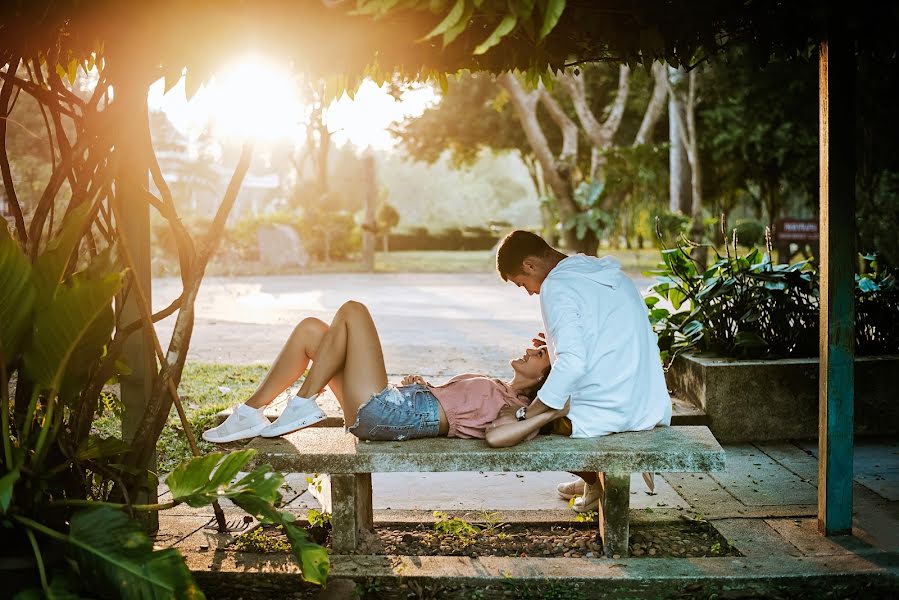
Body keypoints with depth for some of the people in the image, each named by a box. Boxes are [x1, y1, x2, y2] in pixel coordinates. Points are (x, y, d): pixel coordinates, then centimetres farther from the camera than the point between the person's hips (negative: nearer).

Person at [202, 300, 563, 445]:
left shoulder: (516, 404, -7)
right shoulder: (498, 389, 21)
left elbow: (498, 435, -31)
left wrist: (550, 415, -30)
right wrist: (422, 384, 13)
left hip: (385, 412, -9)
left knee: (353, 311, -12)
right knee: (310, 329, 9)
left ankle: (303, 404, -7)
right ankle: (251, 411, 10)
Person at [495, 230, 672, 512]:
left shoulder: (557, 286, -12)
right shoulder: (612, 274, 14)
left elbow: (572, 363, -23)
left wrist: (531, 413, -18)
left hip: (609, 412, -8)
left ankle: (598, 480, 10)